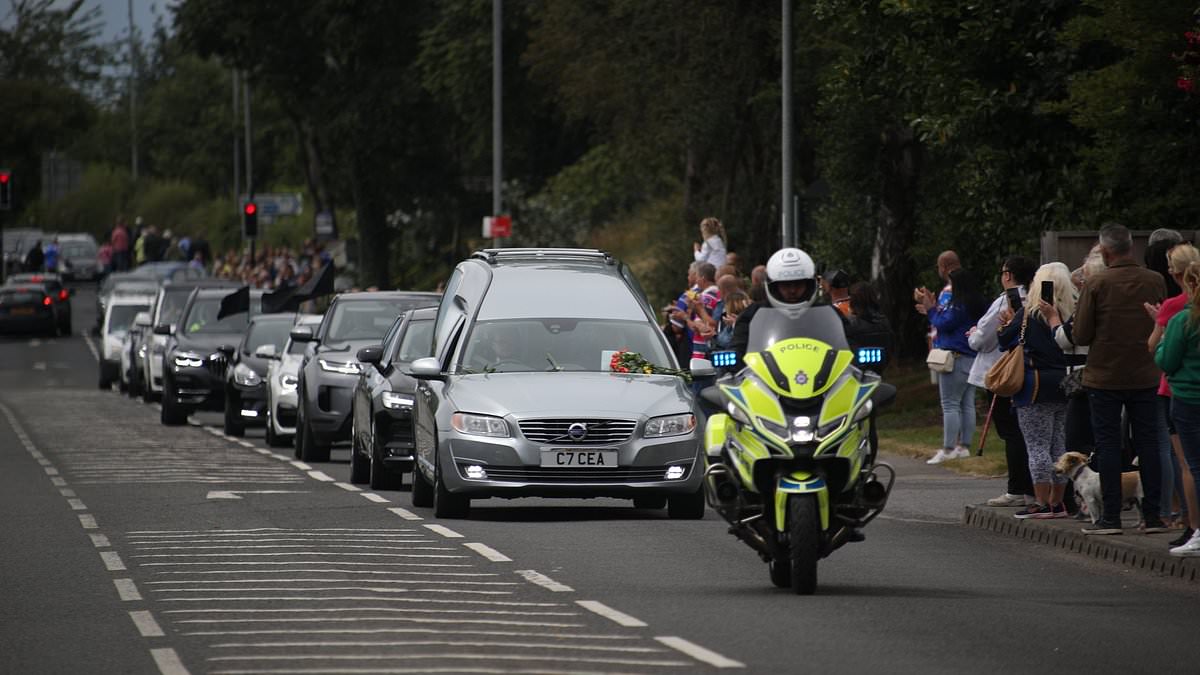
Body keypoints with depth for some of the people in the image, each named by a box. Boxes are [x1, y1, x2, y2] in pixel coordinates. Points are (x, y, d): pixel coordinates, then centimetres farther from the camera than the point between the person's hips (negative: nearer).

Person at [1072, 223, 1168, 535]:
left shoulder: (1096, 285, -13)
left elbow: (1080, 336, -10)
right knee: (1148, 444, 9)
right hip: (1146, 377, 3)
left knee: (1108, 445, 4)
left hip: (1105, 377, -3)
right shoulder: (1156, 282, -3)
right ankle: (1153, 515, 9)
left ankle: (1111, 517, 2)